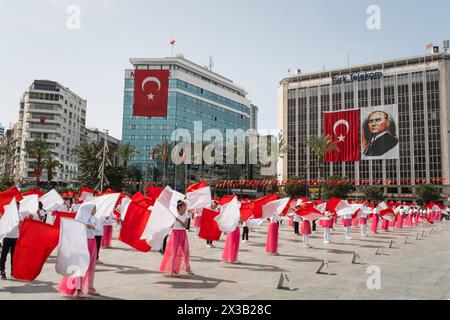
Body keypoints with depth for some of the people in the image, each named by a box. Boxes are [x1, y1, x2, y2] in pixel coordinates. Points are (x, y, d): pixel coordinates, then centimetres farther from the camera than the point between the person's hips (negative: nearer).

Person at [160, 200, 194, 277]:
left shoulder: (186, 215, -1)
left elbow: (185, 226, -12)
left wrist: (179, 220, -23)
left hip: (183, 233, 3)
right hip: (175, 233, -3)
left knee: (186, 251, 3)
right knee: (174, 251, -2)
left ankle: (187, 268, 21)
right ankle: (172, 270, 8)